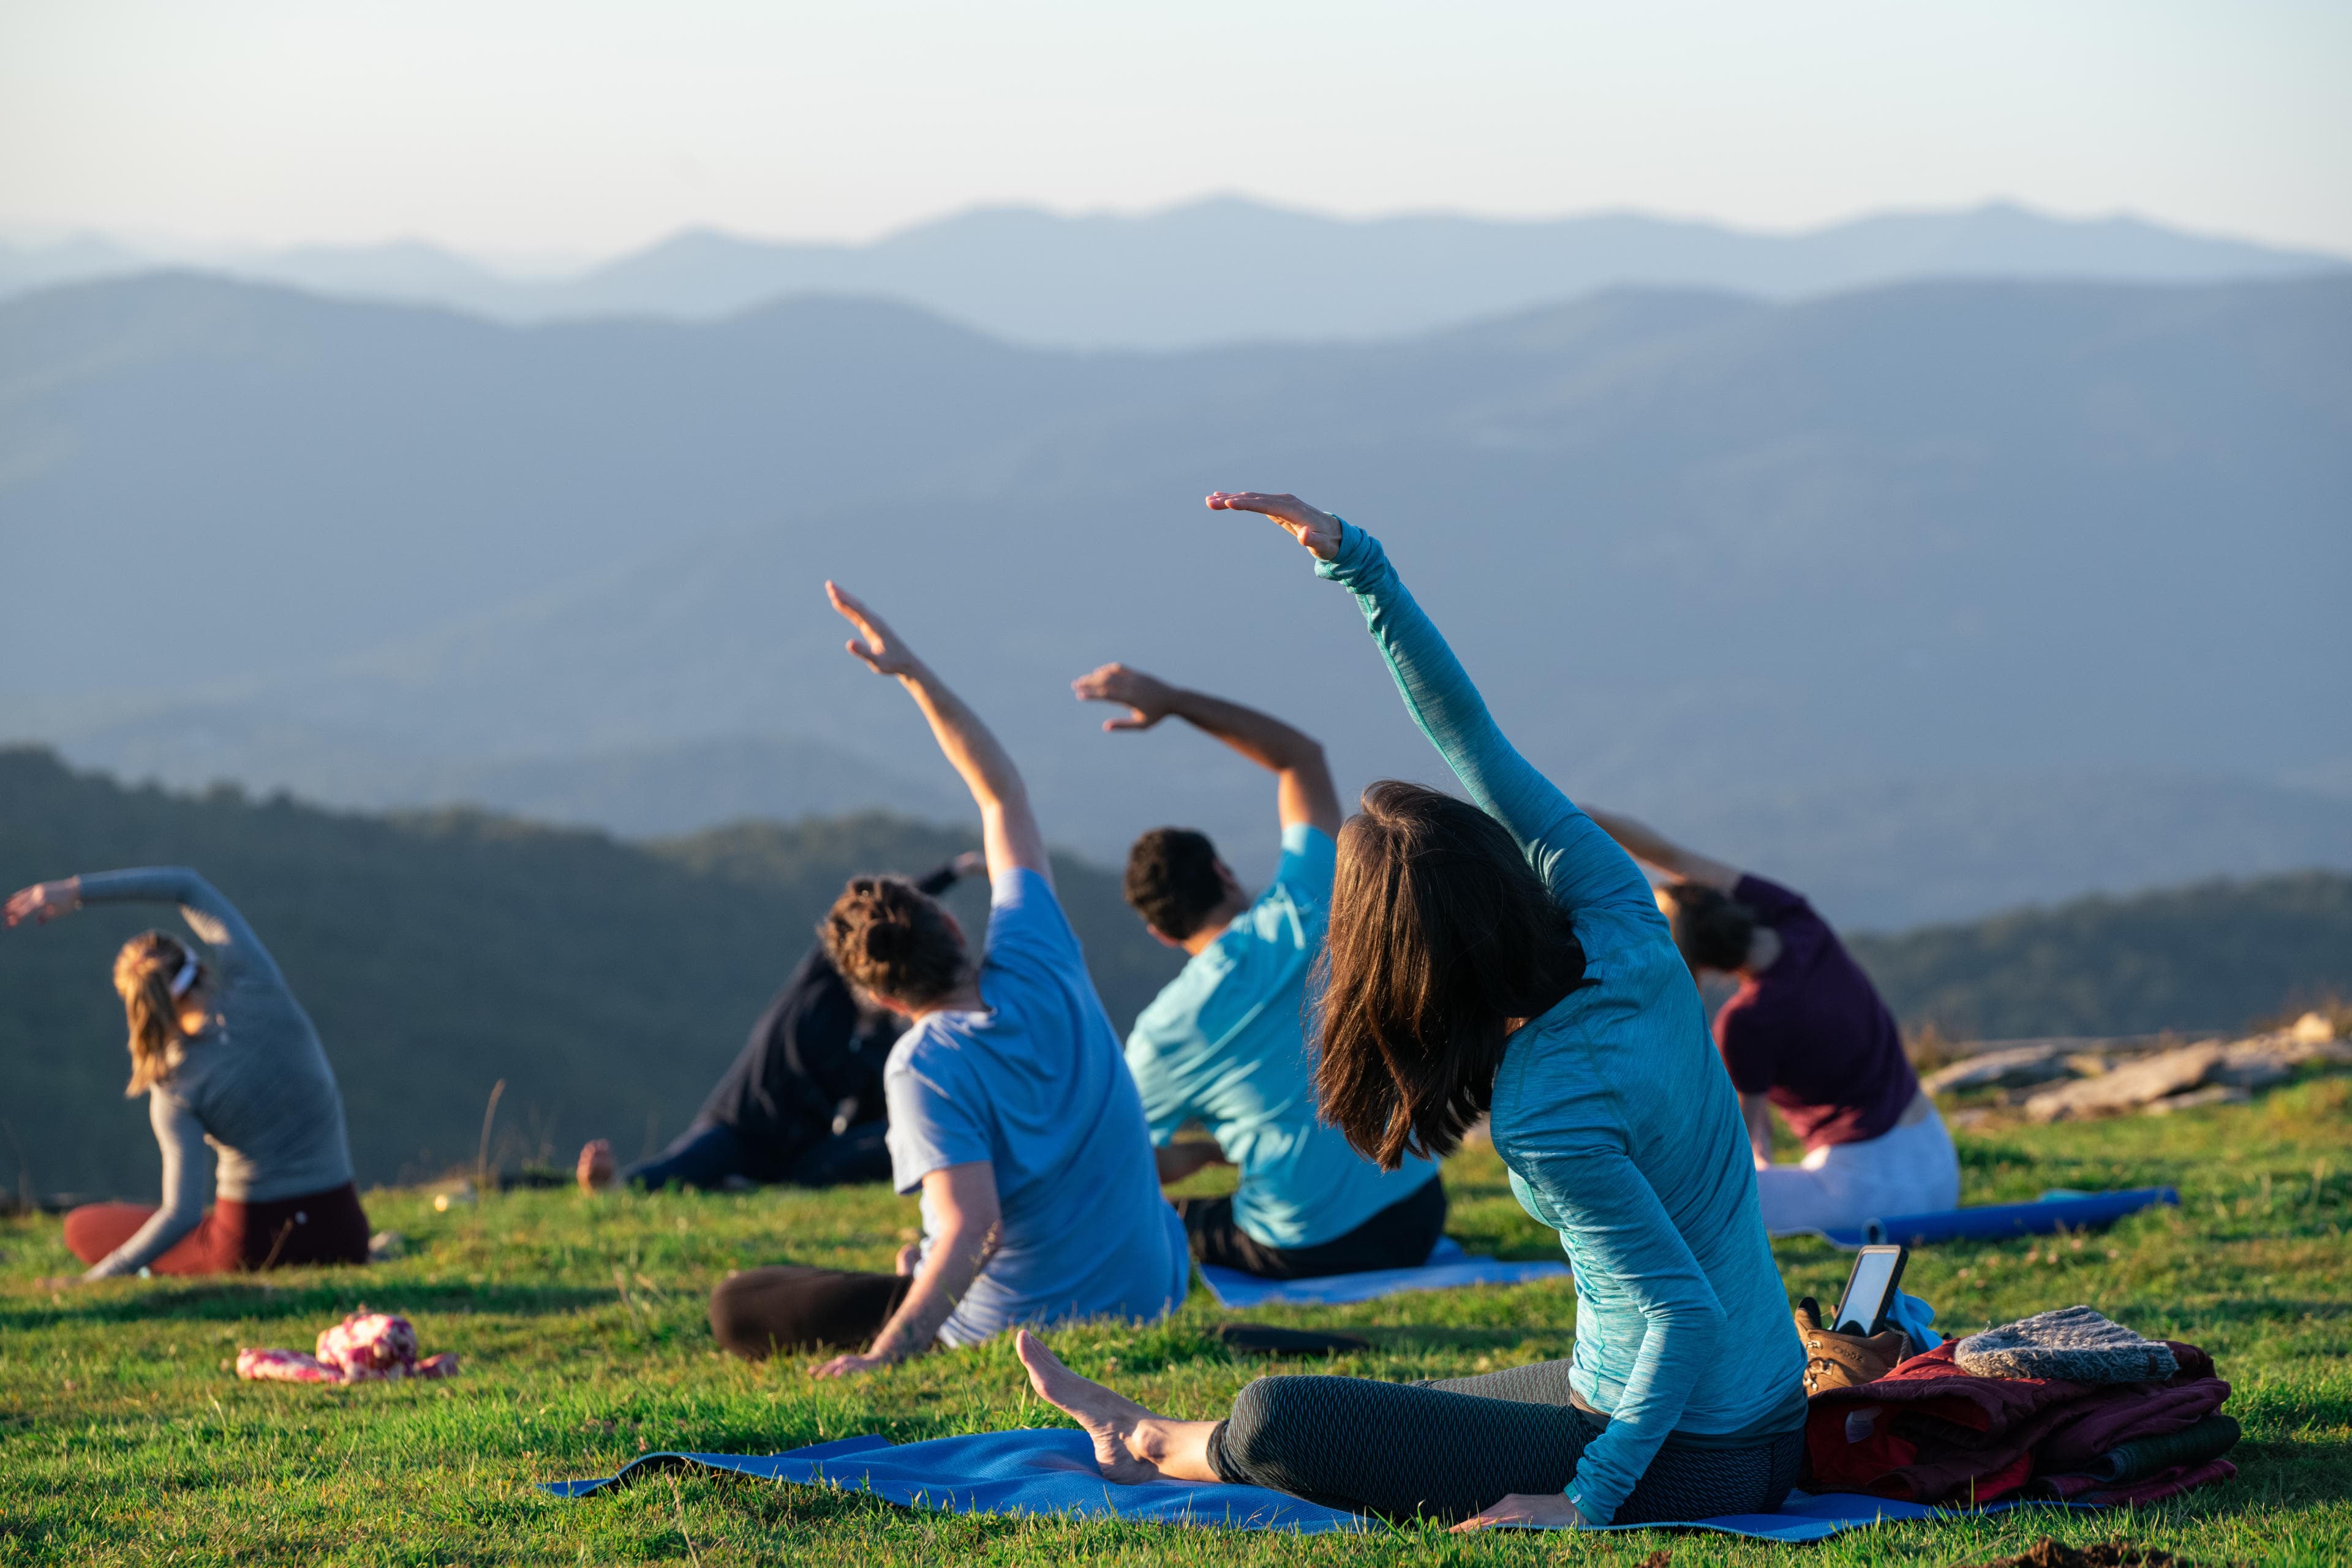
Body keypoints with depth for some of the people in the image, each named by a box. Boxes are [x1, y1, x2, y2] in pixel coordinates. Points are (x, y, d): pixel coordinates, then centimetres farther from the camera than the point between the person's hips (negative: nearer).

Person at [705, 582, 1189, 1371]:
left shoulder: (927, 1066, -24)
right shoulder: (1037, 961, -7)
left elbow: (970, 1224, -32)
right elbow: (1004, 795, 4)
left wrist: (886, 1350, -33)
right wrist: (913, 672, 4)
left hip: (1026, 1324, -7)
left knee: (736, 1307, 1)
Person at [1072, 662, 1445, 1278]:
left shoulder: (1160, 1037, -11)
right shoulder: (1304, 913, -7)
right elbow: (1303, 757, 6)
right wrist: (1173, 701, 2)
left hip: (1308, 1248, -4)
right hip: (1417, 1220, 4)